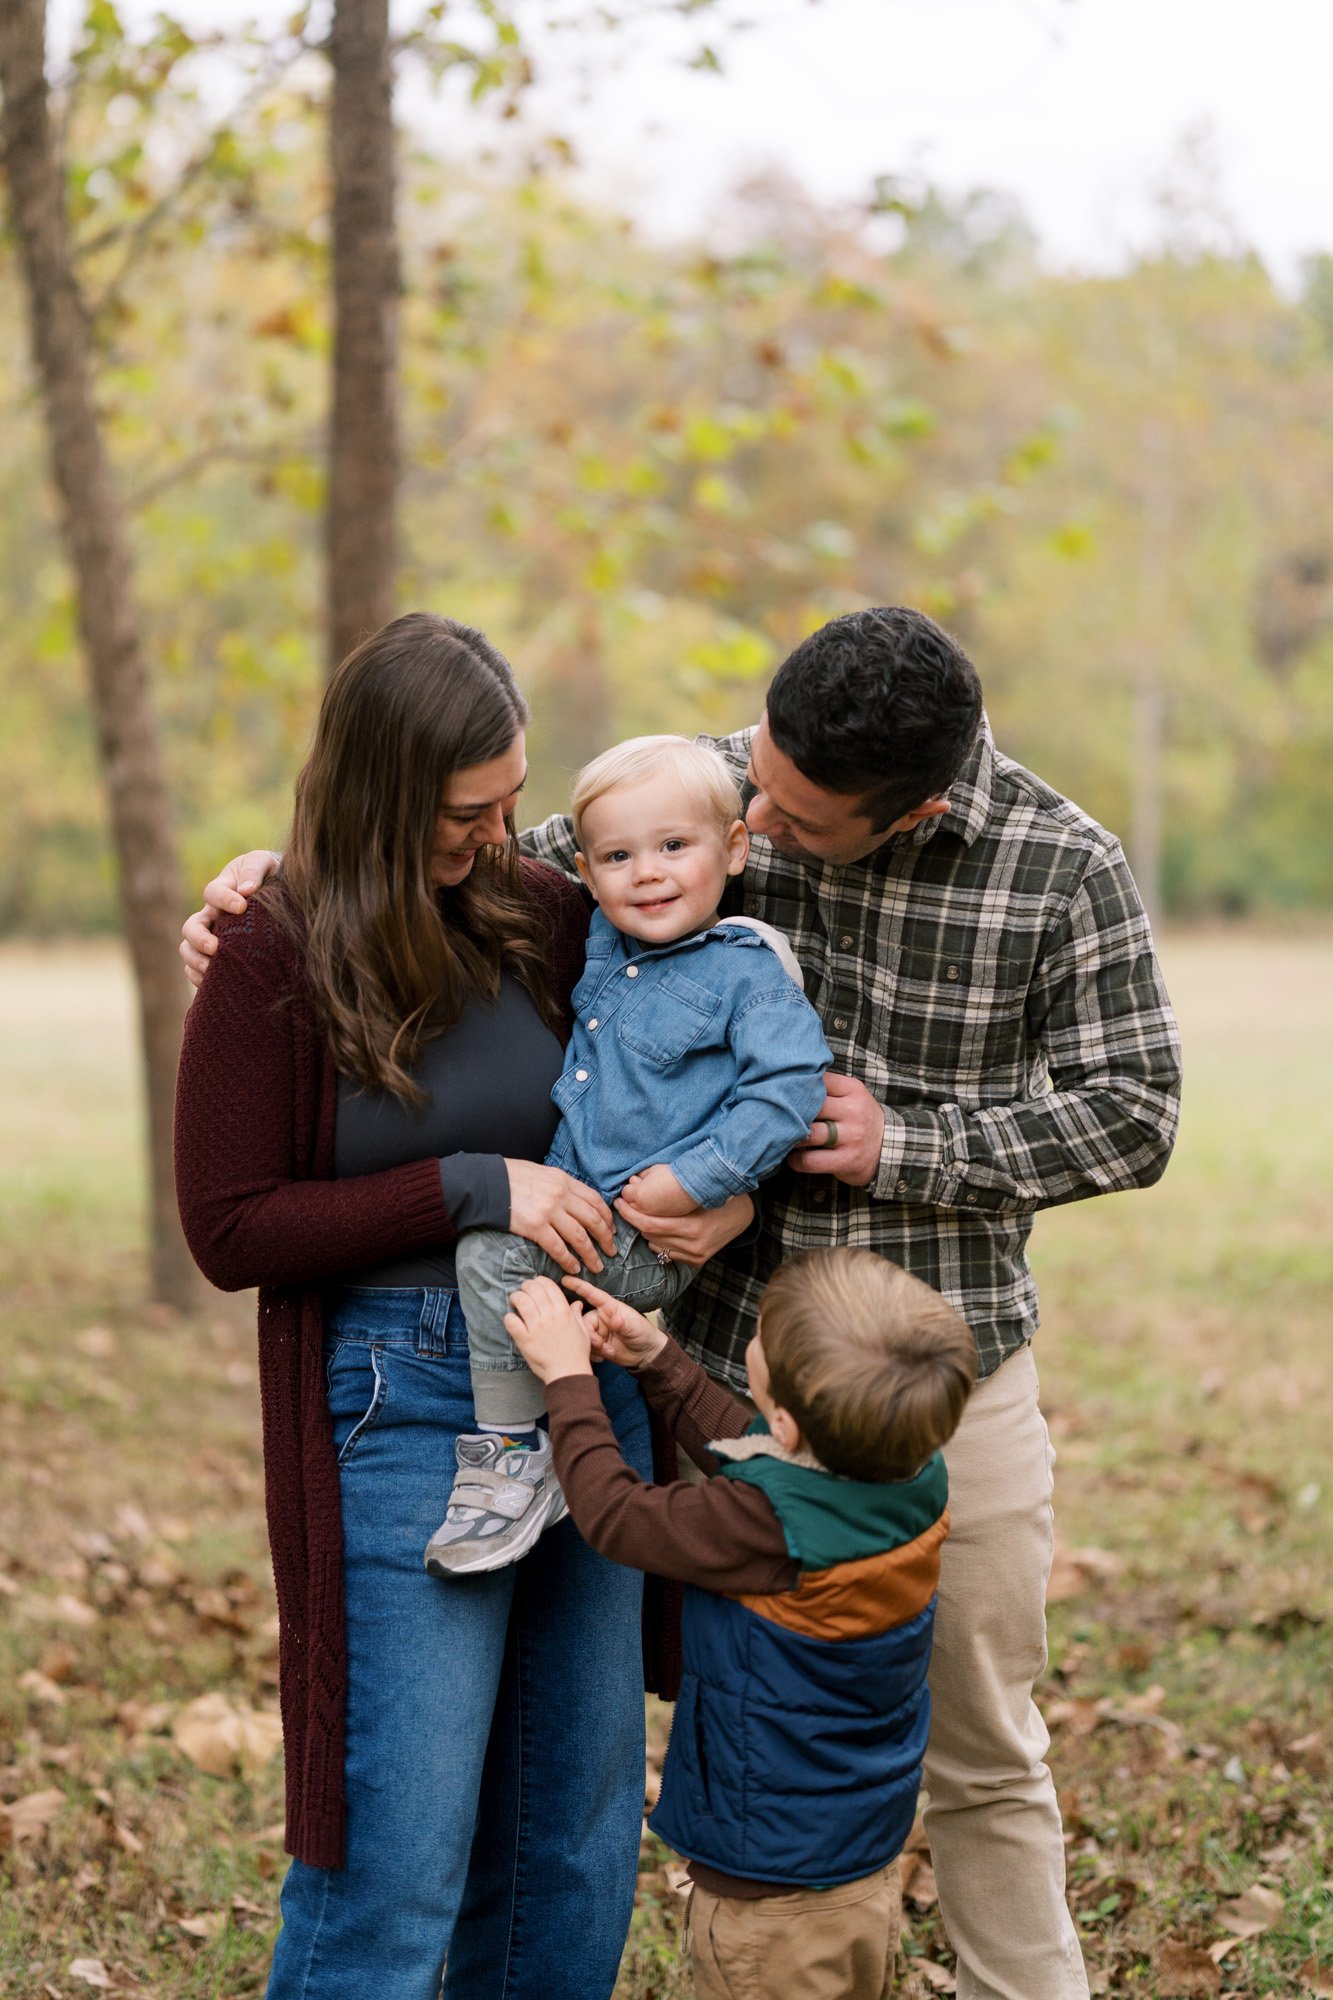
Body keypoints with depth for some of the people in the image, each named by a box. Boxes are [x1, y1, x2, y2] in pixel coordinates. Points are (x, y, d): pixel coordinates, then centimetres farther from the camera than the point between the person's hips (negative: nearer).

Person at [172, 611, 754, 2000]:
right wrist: (469, 1190, -16)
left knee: (576, 1834, 13)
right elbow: (230, 1230, -10)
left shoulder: (545, 917, 2)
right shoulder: (272, 963, -10)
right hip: (401, 1408, -5)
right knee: (396, 1848, -2)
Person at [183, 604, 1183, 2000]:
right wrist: (283, 869, -8)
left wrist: (908, 1146, -16)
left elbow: (1133, 1109, -5)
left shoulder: (1062, 866, -11)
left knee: (983, 1756, 13)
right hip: (726, 1361, 2)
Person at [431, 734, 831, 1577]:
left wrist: (688, 1182, -22)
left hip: (655, 1243, -9)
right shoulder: (605, 946, 13)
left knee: (494, 1250, -24)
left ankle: (511, 1456, -14)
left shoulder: (749, 972, -10)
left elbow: (789, 1088, -19)